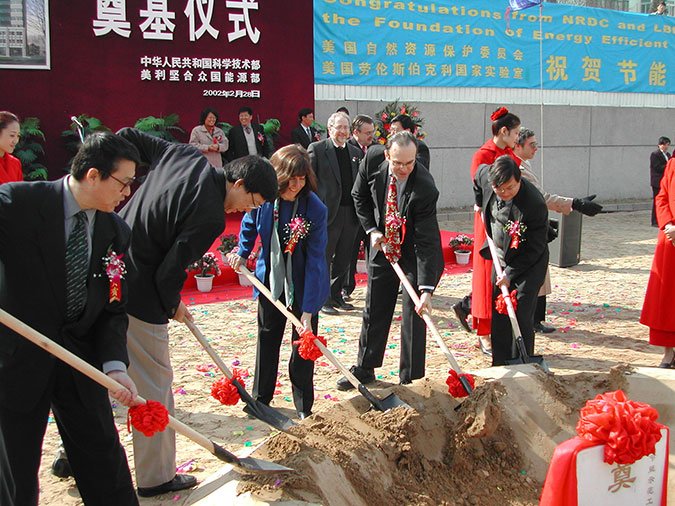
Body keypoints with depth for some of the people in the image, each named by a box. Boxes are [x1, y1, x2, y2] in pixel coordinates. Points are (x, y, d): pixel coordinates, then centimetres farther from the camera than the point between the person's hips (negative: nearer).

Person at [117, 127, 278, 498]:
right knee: (154, 382, 5)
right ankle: (156, 477, 19)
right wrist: (172, 306, 0)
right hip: (139, 297, -9)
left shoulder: (185, 155, 1)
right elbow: (170, 270, -18)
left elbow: (129, 138, 11)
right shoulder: (211, 216, -22)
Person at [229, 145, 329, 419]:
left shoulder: (315, 209, -27)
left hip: (304, 283, -3)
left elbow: (314, 261, -26)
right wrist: (242, 253, 2)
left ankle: (303, 406, 19)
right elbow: (249, 225, 9)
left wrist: (308, 310, -28)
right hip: (271, 280, 4)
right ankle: (261, 398, 33)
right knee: (267, 338, 16)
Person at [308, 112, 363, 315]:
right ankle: (323, 299, 12)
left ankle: (336, 295, 24)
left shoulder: (356, 152, 13)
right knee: (324, 258, 3)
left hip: (350, 212, 5)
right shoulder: (317, 149, -3)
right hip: (328, 212, -5)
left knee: (343, 259, 12)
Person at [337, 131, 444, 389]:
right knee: (374, 310, 12)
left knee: (413, 312, -3)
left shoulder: (425, 188, -30)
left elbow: (427, 241, -32)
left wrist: (426, 289, -36)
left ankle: (410, 380, 9)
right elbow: (359, 197, 6)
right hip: (383, 243, 4)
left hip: (415, 250, -4)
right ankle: (364, 370, 27)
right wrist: (372, 230, -5)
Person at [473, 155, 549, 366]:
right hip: (502, 258, 6)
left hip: (529, 264, -6)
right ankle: (500, 363, 21)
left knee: (521, 315, -11)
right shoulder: (485, 175, -16)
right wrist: (481, 205, 21)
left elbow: (535, 248, -22)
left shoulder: (534, 203, -32)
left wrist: (510, 274, -19)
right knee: (498, 313, 10)